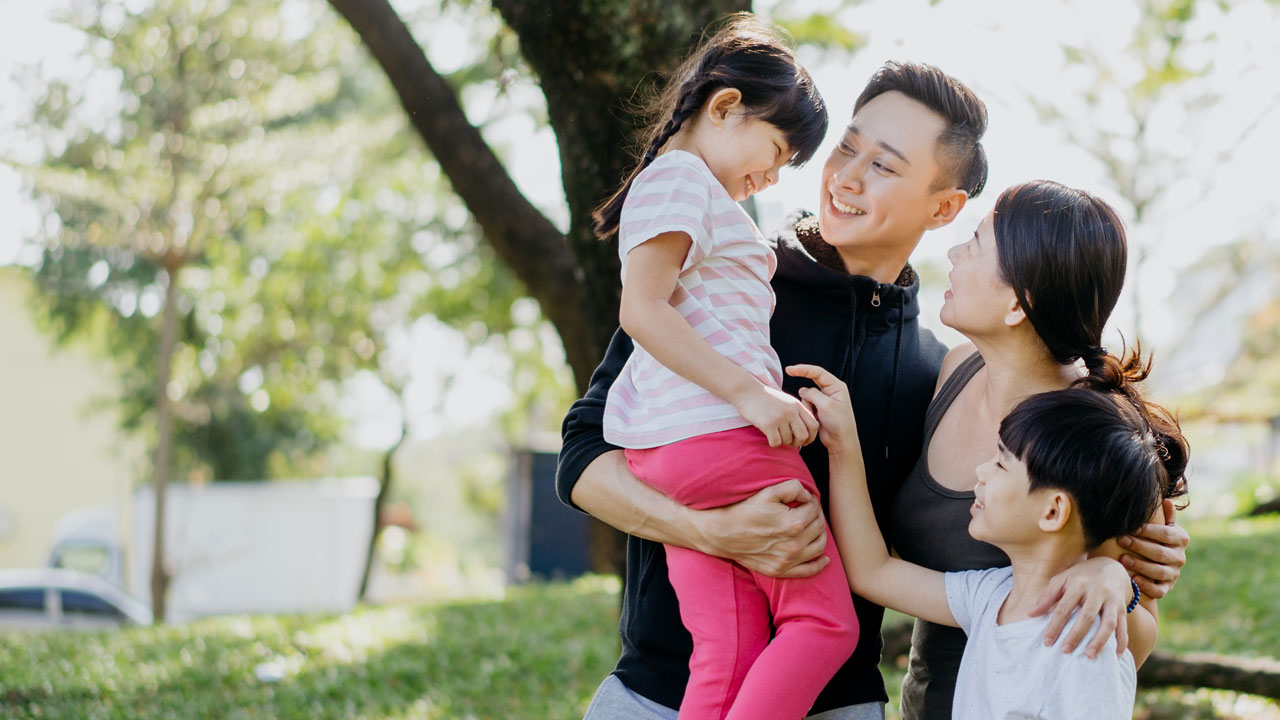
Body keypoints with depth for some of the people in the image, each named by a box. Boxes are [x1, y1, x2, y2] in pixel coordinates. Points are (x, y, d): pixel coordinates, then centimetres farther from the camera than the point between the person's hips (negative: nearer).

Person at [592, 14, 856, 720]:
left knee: (727, 660, 2)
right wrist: (749, 391, -20)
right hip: (721, 433, -9)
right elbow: (641, 308, -16)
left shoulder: (676, 184, 27)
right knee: (824, 621, -6)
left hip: (661, 451, 9)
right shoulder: (681, 177, -5)